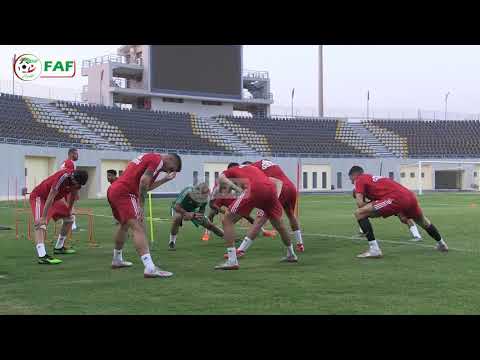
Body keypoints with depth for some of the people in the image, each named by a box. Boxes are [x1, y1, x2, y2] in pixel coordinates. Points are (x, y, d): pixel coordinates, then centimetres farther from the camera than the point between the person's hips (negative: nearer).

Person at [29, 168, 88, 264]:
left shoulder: (77, 179, -8)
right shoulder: (63, 177, -34)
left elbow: (73, 195, 13)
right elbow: (50, 198, -34)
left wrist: (69, 210, 23)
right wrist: (43, 217, -35)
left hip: (54, 200, 9)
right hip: (39, 197, -9)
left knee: (68, 218, 17)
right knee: (41, 224, -27)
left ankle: (59, 248, 29)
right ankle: (42, 256, -44)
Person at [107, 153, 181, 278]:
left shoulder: (149, 157, 24)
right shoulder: (158, 160, -5)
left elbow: (146, 186, 24)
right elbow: (143, 181, -19)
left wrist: (165, 179, 30)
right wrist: (141, 207, -16)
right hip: (125, 193, -10)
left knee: (125, 224, 29)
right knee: (139, 228, -18)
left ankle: (117, 260, 46)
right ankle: (150, 268, -30)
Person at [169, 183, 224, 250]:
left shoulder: (205, 198, -22)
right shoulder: (187, 192, -37)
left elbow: (201, 213, -12)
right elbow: (177, 207, -36)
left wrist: (192, 215, -31)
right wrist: (187, 213, -41)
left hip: (192, 211, 4)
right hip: (179, 209, -4)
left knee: (209, 224, 2)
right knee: (177, 218, -38)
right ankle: (172, 242, -21)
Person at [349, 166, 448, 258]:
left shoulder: (359, 180, 10)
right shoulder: (372, 178, 32)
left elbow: (360, 203, -4)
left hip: (396, 198, -9)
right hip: (410, 196, 9)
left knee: (359, 214, -5)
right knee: (423, 222, 36)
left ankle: (374, 250, -10)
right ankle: (441, 244, 58)